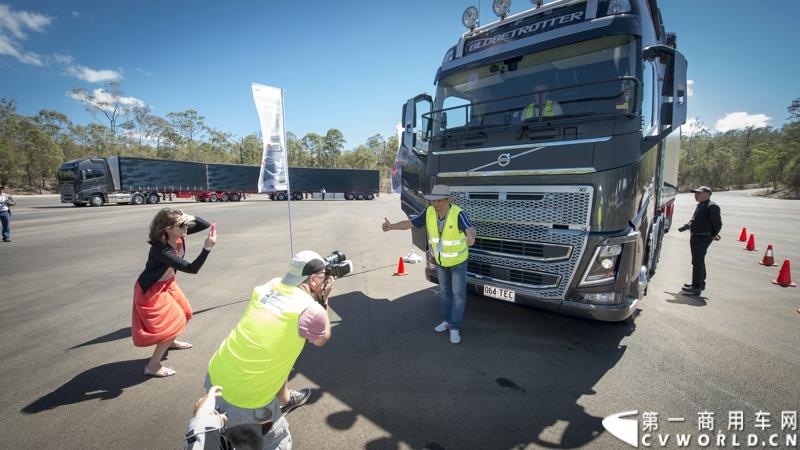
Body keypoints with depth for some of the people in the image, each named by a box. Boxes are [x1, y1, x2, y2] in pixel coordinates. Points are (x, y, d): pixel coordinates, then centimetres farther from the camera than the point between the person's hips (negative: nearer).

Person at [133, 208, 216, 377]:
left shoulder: (179, 236, -16)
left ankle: (171, 342, 49)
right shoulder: (161, 250, -37)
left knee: (184, 314, 20)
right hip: (151, 290, -8)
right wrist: (207, 247, -47)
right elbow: (191, 268, -38)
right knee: (173, 324, -4)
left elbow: (205, 225, -6)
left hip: (167, 283, 8)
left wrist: (191, 218, -28)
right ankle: (152, 366, 11)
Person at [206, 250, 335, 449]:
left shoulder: (268, 286, -3)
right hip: (244, 404, -7)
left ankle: (286, 400, 49)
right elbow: (322, 340, 4)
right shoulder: (310, 310, -20)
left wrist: (317, 301, 14)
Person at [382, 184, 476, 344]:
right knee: (444, 291, 16)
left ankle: (454, 328, 13)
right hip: (440, 259, 4)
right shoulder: (429, 212, -18)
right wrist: (391, 226, -35)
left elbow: (470, 230, -50)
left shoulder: (458, 214, -32)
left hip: (458, 260, -4)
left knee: (458, 294, 0)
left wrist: (470, 238, -75)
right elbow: (409, 223, -16)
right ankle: (447, 320, 33)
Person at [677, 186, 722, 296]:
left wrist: (713, 235, -6)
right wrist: (685, 227, 31)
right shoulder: (700, 205, 16)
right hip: (696, 237, 10)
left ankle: (696, 287, -7)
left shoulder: (712, 206, -14)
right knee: (699, 261, 19)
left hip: (703, 238, -10)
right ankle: (700, 283, 32)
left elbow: (717, 224, -14)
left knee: (698, 262, -9)